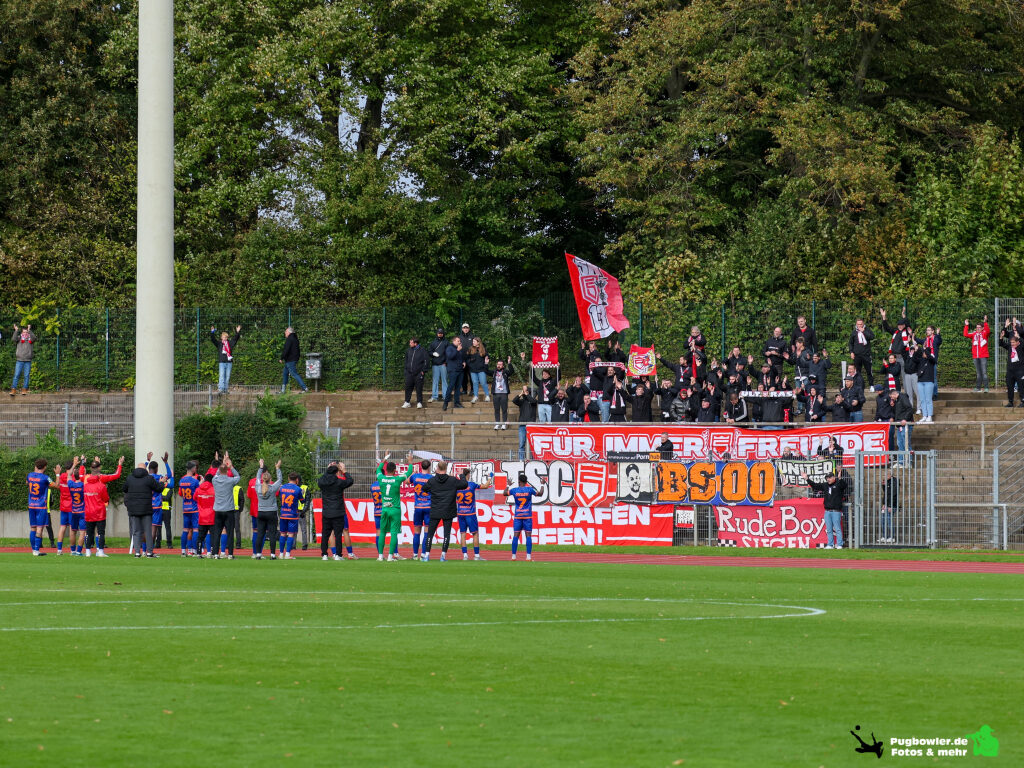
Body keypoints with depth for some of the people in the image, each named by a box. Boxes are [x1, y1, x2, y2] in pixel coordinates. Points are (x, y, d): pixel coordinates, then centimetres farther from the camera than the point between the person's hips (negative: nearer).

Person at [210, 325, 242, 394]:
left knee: (227, 376, 4)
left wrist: (238, 332, 3)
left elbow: (235, 339, 14)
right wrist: (212, 333, -14)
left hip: (229, 362, 3)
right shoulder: (219, 343, 6)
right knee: (222, 375, -11)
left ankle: (225, 390, 10)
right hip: (222, 362, -3)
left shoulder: (230, 343, 14)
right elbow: (213, 339, -2)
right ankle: (220, 389, -17)